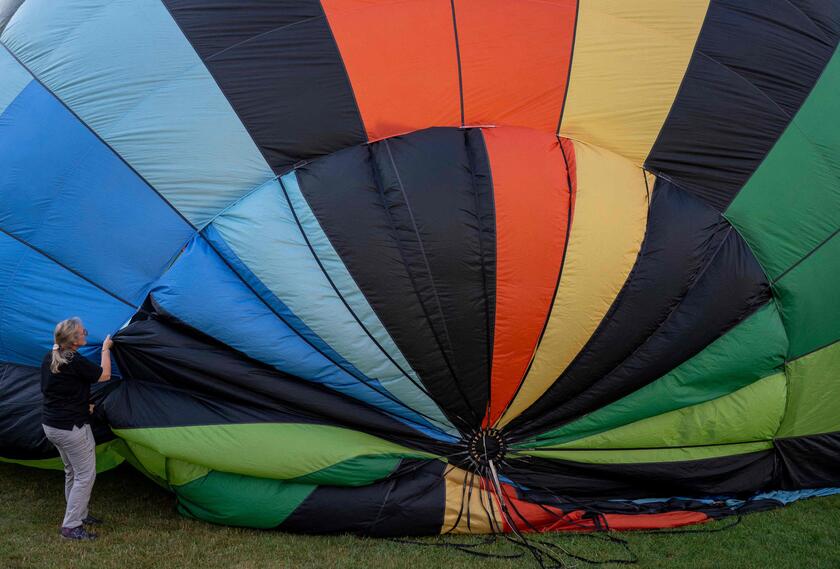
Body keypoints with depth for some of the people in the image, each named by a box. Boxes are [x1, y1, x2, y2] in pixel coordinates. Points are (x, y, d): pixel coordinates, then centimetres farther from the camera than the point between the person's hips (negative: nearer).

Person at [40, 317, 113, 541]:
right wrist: (105, 349, 2)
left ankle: (79, 515, 34)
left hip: (50, 425, 9)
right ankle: (71, 526, 3)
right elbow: (105, 375, -11)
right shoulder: (75, 362, -22)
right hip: (72, 428, -9)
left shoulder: (49, 358, 5)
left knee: (72, 472, 22)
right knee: (85, 475, 1)